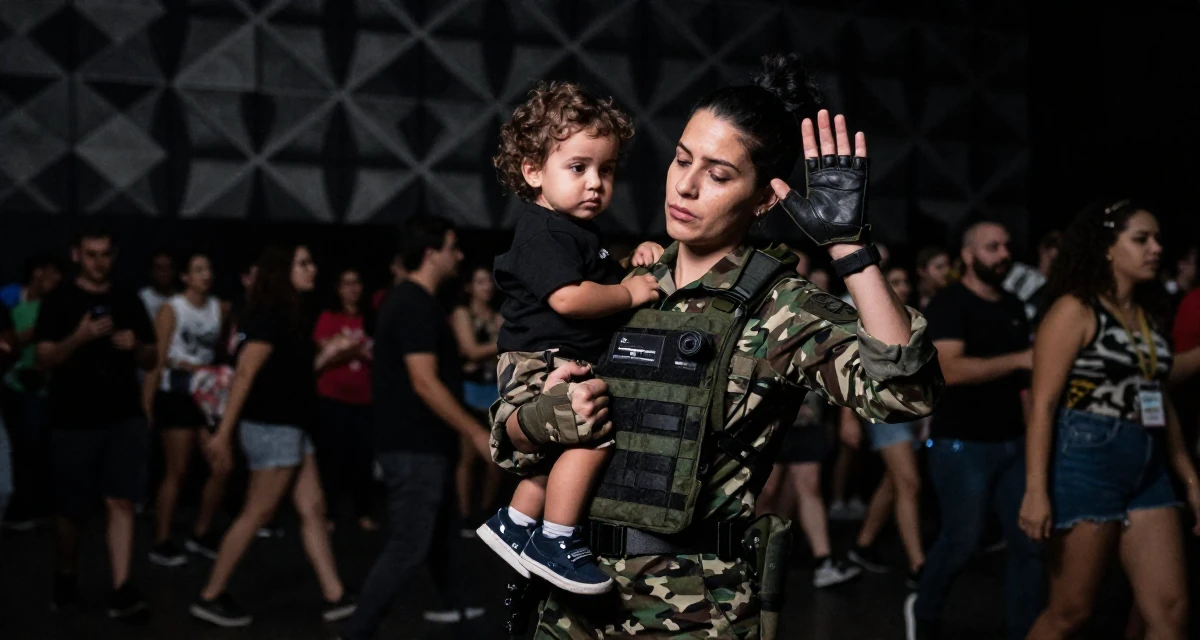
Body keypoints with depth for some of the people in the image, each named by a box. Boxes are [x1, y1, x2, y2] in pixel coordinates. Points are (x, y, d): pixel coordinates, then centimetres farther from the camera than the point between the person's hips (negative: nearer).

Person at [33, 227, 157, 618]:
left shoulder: (129, 302, 10)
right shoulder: (60, 302, -1)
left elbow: (151, 361, 14)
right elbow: (43, 361, -9)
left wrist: (136, 345, -9)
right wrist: (78, 337, -25)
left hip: (125, 419, 2)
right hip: (76, 422, -2)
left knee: (121, 502, -5)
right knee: (71, 509, 8)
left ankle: (120, 590, -6)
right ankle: (65, 578, 30)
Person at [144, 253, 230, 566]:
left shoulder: (218, 308, 7)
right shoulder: (171, 309, -7)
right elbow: (156, 359, -11)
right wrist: (147, 405, -14)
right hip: (176, 396, -5)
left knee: (222, 468, 2)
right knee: (176, 472, -3)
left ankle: (201, 535, 19)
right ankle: (161, 543, 9)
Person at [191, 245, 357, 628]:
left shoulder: (284, 316, 14)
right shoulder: (269, 315, -16)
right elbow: (245, 375, -20)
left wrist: (327, 356, 7)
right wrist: (223, 434, -23)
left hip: (289, 427, 10)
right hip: (271, 428, -10)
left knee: (312, 509, 8)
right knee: (257, 514, -2)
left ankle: (335, 597, 11)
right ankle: (210, 598, 7)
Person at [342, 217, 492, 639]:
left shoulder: (410, 300, 13)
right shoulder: (416, 305, -19)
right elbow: (425, 383, -24)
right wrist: (476, 433, -21)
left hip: (424, 443, 10)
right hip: (415, 448, -10)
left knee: (443, 528, 22)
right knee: (408, 546, -8)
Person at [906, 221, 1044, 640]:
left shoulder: (1014, 307, 14)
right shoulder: (949, 304, -8)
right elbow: (950, 369, -23)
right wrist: (1018, 360, -26)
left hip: (1012, 441, 7)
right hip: (961, 444, -7)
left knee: (1030, 541, 2)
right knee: (962, 541, 0)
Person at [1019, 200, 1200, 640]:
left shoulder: (1149, 315, 14)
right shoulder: (1074, 310, -7)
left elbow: (1162, 402, 19)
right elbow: (1043, 404, -13)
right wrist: (1036, 490, -20)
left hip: (1147, 471, 7)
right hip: (1085, 465, -7)